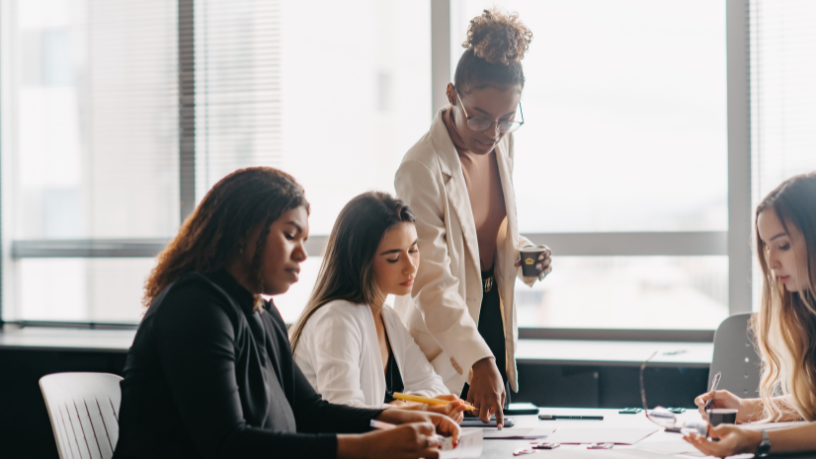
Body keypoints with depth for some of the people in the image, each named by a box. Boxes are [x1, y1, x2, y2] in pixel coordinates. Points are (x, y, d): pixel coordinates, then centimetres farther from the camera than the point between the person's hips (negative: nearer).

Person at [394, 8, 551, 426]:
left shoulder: (500, 144, -1)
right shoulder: (420, 170, -24)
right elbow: (433, 284, -27)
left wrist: (521, 251, -5)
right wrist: (477, 361, -35)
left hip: (492, 317, 7)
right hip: (440, 335, -7)